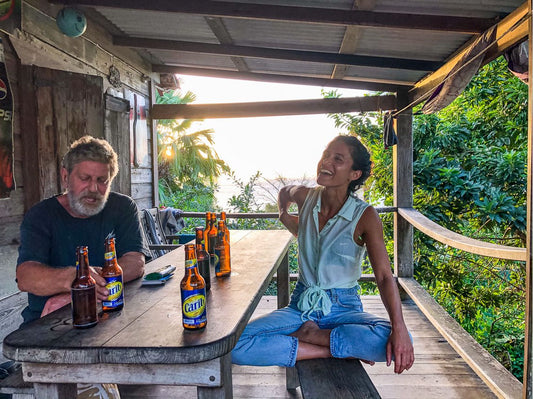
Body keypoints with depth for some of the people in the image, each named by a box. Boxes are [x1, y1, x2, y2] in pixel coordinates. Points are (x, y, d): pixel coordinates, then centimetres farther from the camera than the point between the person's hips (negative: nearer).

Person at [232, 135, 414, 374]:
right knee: (235, 346, -22)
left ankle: (309, 334, -14)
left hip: (344, 307, -2)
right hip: (301, 305, 2)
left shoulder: (365, 216, -13)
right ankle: (337, 351, -15)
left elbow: (384, 276, -19)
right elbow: (284, 192, 25)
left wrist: (399, 328, -31)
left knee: (397, 342, -34)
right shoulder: (305, 197, -3)